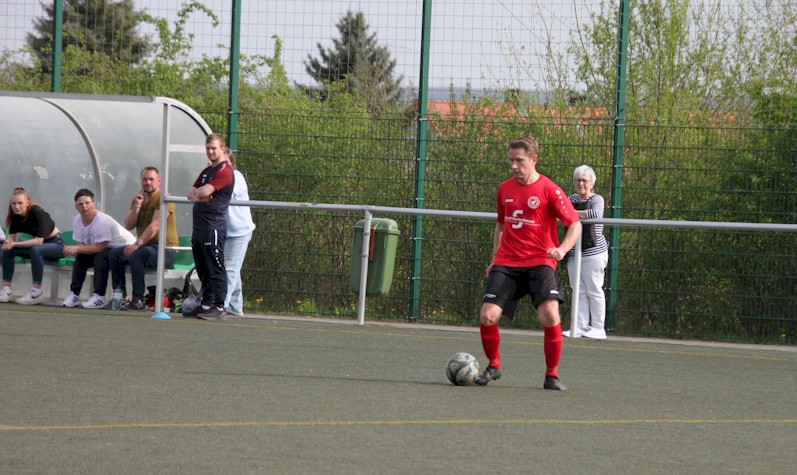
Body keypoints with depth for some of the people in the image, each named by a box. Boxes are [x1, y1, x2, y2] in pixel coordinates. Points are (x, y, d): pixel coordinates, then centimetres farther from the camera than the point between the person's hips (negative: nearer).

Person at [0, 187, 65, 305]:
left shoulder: (37, 212, -26)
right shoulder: (16, 215, -6)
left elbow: (39, 241, -32)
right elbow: (12, 236, -7)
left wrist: (15, 244, -37)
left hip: (56, 243, -7)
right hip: (38, 244, 7)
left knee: (35, 250, -37)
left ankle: (37, 293, -33)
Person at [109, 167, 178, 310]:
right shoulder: (138, 198, 13)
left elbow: (155, 226, -21)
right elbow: (128, 226, 6)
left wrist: (137, 244, -29)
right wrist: (137, 206, -7)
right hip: (145, 247, 8)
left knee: (135, 255, -32)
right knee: (114, 254, -7)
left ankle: (138, 300, -29)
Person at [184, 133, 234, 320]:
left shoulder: (224, 171, -9)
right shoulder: (207, 171, 22)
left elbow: (204, 192, -18)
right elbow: (191, 193, 17)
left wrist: (197, 192, 5)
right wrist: (197, 197, -6)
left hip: (214, 226, -10)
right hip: (199, 226, 10)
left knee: (216, 270, -10)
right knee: (203, 271, 13)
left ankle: (219, 308, -11)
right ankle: (206, 305, 18)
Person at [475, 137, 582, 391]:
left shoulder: (549, 190, -6)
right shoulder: (504, 189, 10)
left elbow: (575, 224, -7)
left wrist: (562, 248, -25)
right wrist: (494, 259, 19)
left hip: (539, 262, -4)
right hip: (507, 263, 4)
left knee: (550, 315, -22)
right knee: (487, 316, -10)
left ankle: (551, 375, -6)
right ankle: (493, 366, 16)